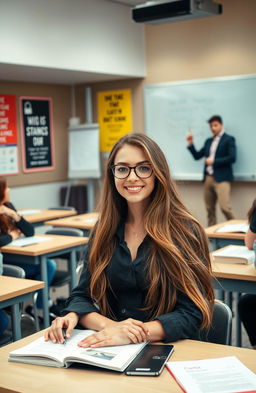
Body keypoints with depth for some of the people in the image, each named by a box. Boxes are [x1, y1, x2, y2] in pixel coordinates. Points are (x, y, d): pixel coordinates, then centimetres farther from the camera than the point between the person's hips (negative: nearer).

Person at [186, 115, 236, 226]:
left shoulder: (229, 139, 0)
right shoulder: (208, 141, 18)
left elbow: (232, 158, -11)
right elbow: (197, 156, 19)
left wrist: (213, 161, -11)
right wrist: (190, 144, 6)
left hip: (222, 178, -6)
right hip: (208, 178, 6)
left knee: (225, 207, -16)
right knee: (210, 209, 7)